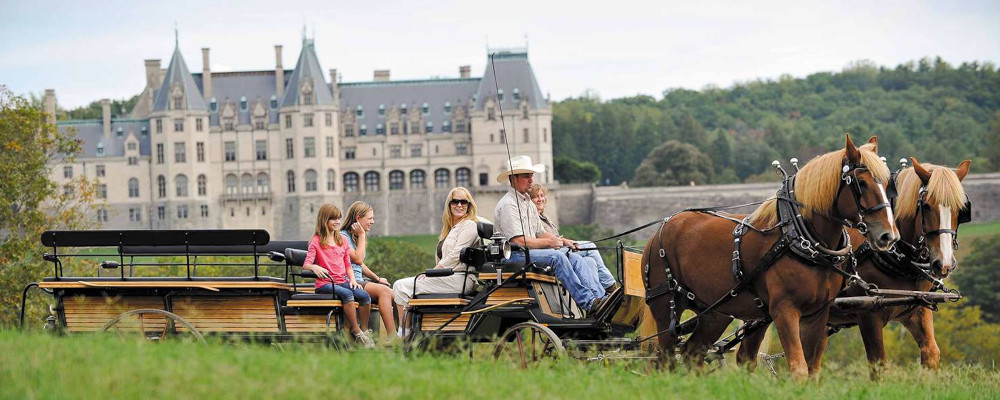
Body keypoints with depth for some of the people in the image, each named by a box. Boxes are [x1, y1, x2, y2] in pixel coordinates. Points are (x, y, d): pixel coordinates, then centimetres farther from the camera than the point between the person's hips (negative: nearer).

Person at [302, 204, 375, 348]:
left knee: (365, 296, -23)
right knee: (347, 294, -35)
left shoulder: (343, 240, 19)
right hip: (325, 284, -5)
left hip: (343, 281, 5)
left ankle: (364, 330, -9)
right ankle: (357, 332, -29)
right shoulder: (316, 241, 1)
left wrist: (352, 279, 3)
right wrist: (315, 267, -31)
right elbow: (306, 264, -8)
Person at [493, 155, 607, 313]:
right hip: (513, 256, -9)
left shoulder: (528, 204, 21)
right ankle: (588, 302, -32)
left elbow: (540, 232, 22)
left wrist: (559, 240, 1)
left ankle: (601, 297, -20)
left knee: (574, 258, -7)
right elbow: (519, 241, -19)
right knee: (557, 257, -28)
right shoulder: (508, 205, -11)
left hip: (530, 252, 9)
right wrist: (548, 242, -11)